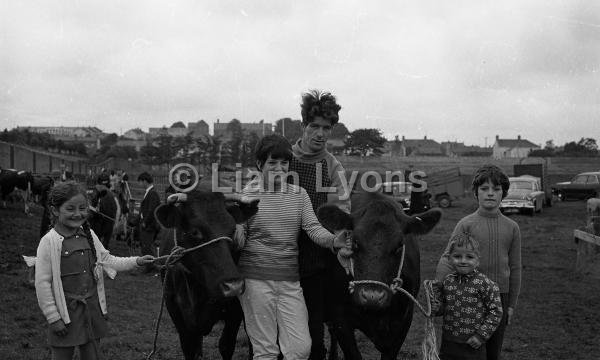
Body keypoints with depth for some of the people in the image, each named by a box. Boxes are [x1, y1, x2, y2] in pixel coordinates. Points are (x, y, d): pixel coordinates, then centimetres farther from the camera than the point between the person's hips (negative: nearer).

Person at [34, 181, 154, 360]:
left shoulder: (89, 235, 3)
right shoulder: (49, 242, -14)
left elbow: (107, 260, 12)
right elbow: (42, 283, -13)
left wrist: (136, 261, -1)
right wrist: (53, 318, -12)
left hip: (92, 309, 5)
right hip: (66, 310, -5)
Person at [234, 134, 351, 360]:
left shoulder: (299, 194, 9)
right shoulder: (247, 194, 0)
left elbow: (313, 228, 0)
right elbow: (239, 239, -2)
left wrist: (333, 241, -19)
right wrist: (237, 232, -25)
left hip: (290, 281, 3)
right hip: (255, 279, -3)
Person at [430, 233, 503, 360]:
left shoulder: (484, 284, -12)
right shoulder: (446, 281, 1)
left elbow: (496, 311, -10)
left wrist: (482, 335, -12)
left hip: (472, 345, -4)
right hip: (448, 342, 4)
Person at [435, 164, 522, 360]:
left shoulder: (512, 228, 3)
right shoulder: (466, 224, -5)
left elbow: (515, 268, 9)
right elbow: (447, 259, -7)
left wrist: (512, 304, 8)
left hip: (499, 296, 2)